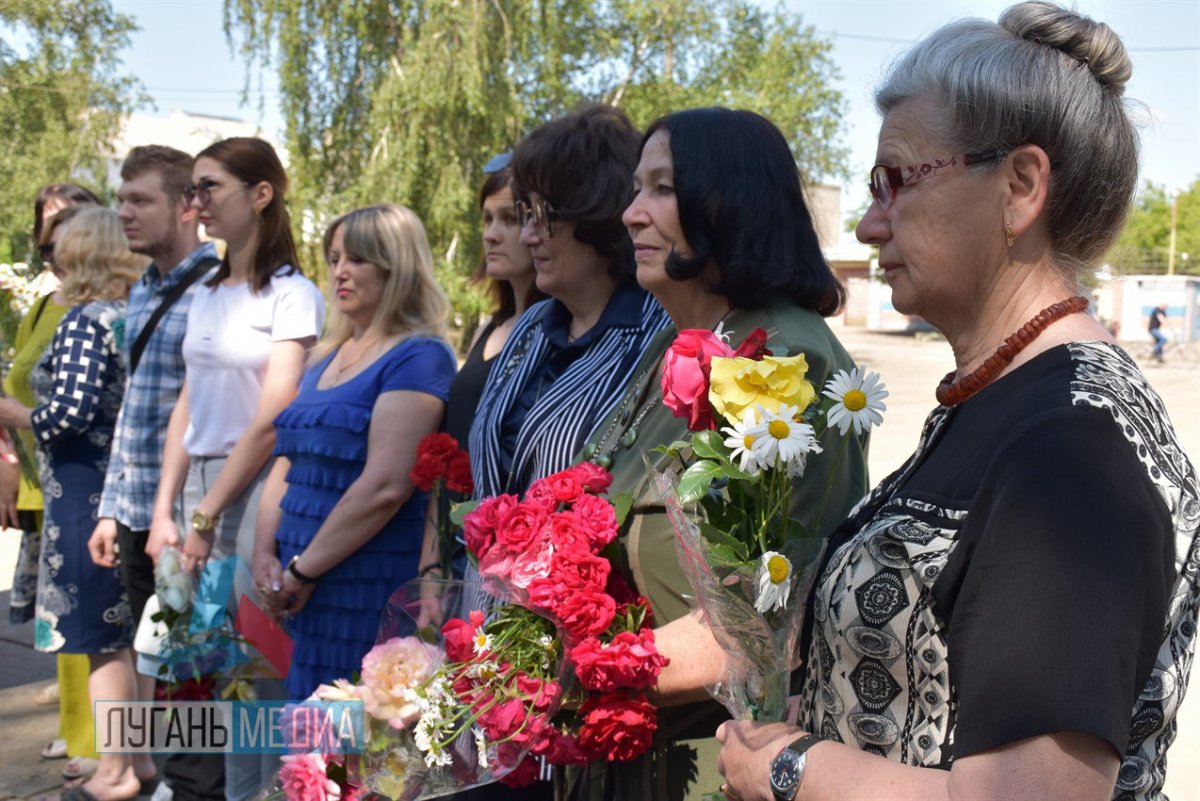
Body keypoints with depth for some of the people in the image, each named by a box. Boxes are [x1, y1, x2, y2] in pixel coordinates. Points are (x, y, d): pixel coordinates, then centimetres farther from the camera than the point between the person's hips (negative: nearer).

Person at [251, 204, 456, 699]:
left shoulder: (418, 357, -10)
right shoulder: (328, 357, 16)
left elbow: (386, 486, -19)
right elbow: (288, 461, 16)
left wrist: (303, 570, -13)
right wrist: (265, 553, 1)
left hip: (368, 589, -7)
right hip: (301, 587, 8)